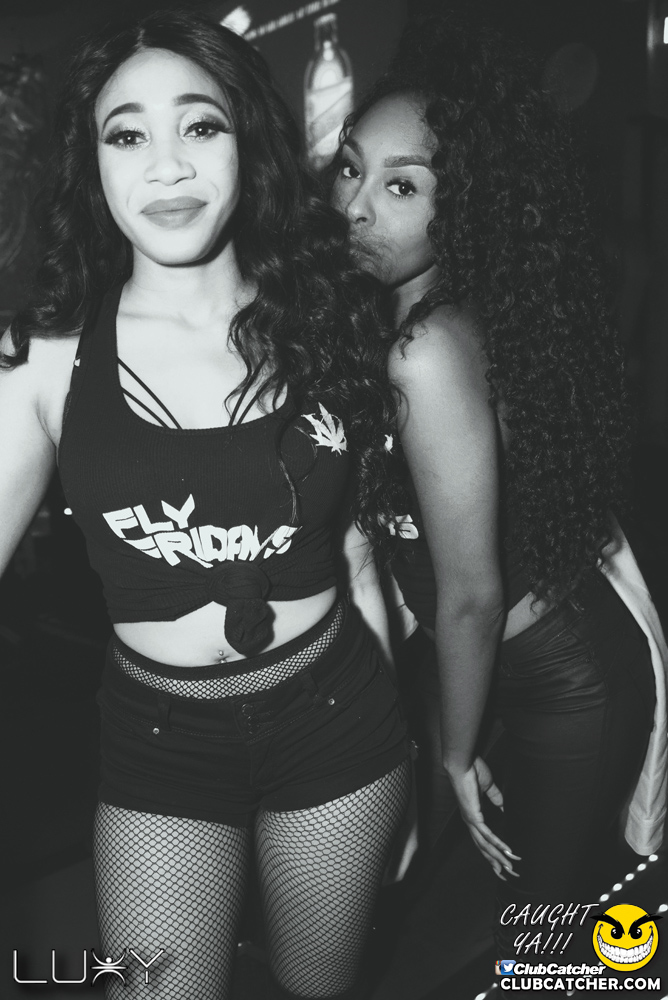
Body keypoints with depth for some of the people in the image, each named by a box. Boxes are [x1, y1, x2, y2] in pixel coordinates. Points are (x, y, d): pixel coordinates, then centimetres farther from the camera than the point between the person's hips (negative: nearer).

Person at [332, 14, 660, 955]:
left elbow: (472, 597, -23)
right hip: (570, 657, 7)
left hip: (568, 690, -7)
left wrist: (458, 750, -6)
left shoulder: (430, 351, -29)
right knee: (530, 895, 29)